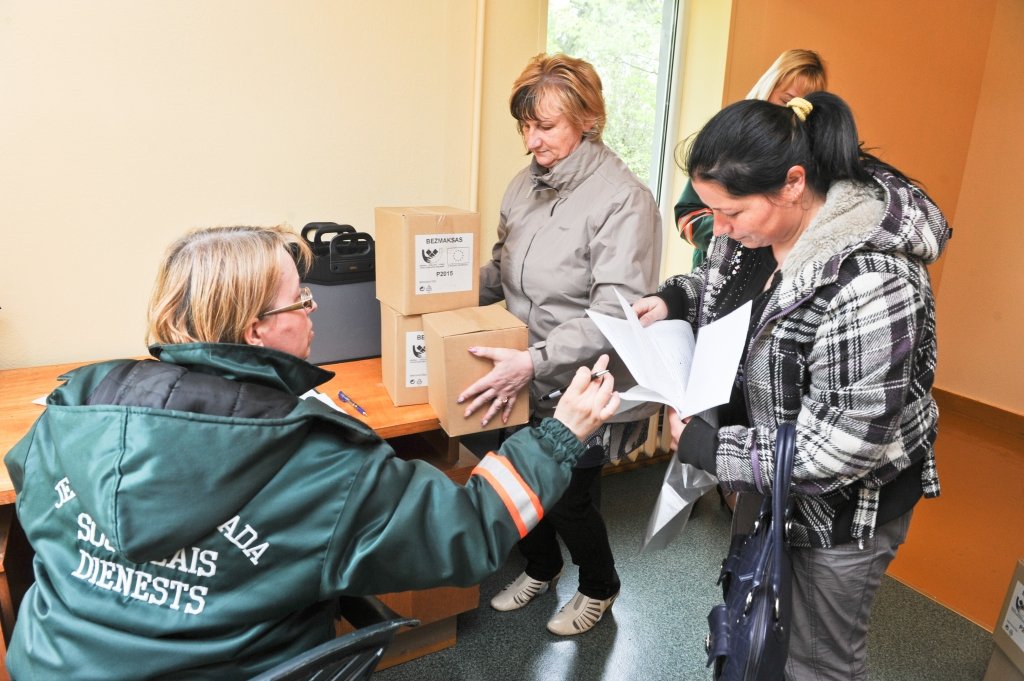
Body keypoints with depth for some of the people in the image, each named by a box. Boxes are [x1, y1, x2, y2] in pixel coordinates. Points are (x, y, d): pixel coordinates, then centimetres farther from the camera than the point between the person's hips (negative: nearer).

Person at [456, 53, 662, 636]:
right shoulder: (526, 184, 2)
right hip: (527, 385, 6)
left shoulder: (623, 199, -20)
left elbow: (616, 313, -26)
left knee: (569, 499, 10)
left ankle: (600, 588, 43)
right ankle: (541, 569, 51)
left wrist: (535, 362, -34)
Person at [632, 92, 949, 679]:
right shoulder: (756, 225, -10)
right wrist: (676, 299, -9)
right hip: (767, 478, 7)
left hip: (843, 501, -7)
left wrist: (708, 449, -27)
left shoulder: (871, 284, -35)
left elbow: (845, 443, -32)